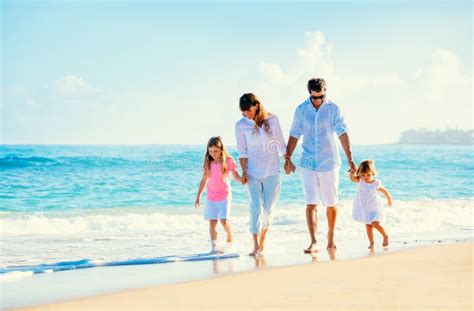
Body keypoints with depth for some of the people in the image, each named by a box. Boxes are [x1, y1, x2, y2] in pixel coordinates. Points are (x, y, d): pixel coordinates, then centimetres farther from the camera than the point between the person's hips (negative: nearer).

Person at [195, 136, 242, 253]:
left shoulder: (228, 161, -5)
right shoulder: (208, 163, 5)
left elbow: (236, 176, -6)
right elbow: (204, 180, 12)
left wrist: (243, 180, -29)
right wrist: (198, 196, 13)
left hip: (224, 195, -3)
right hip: (211, 197, 3)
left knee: (224, 221, -12)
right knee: (212, 222, -2)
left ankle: (230, 238, 15)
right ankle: (213, 246, 2)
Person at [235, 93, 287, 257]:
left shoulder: (272, 120, -2)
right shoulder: (241, 125, -3)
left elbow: (281, 144, 7)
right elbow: (242, 151, -2)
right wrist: (244, 171, -8)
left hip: (272, 171, 1)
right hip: (253, 173, -1)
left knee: (269, 208, 5)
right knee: (256, 206, -12)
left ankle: (262, 241, 20)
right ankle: (256, 246, -14)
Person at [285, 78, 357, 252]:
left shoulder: (333, 109, -3)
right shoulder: (301, 110, 2)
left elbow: (342, 134, -8)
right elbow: (294, 135, 11)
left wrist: (349, 158, -16)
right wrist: (287, 159, 10)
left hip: (329, 164, -1)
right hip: (308, 164, 1)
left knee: (331, 204, 10)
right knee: (311, 204, -8)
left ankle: (331, 238, 27)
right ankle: (313, 242, -10)